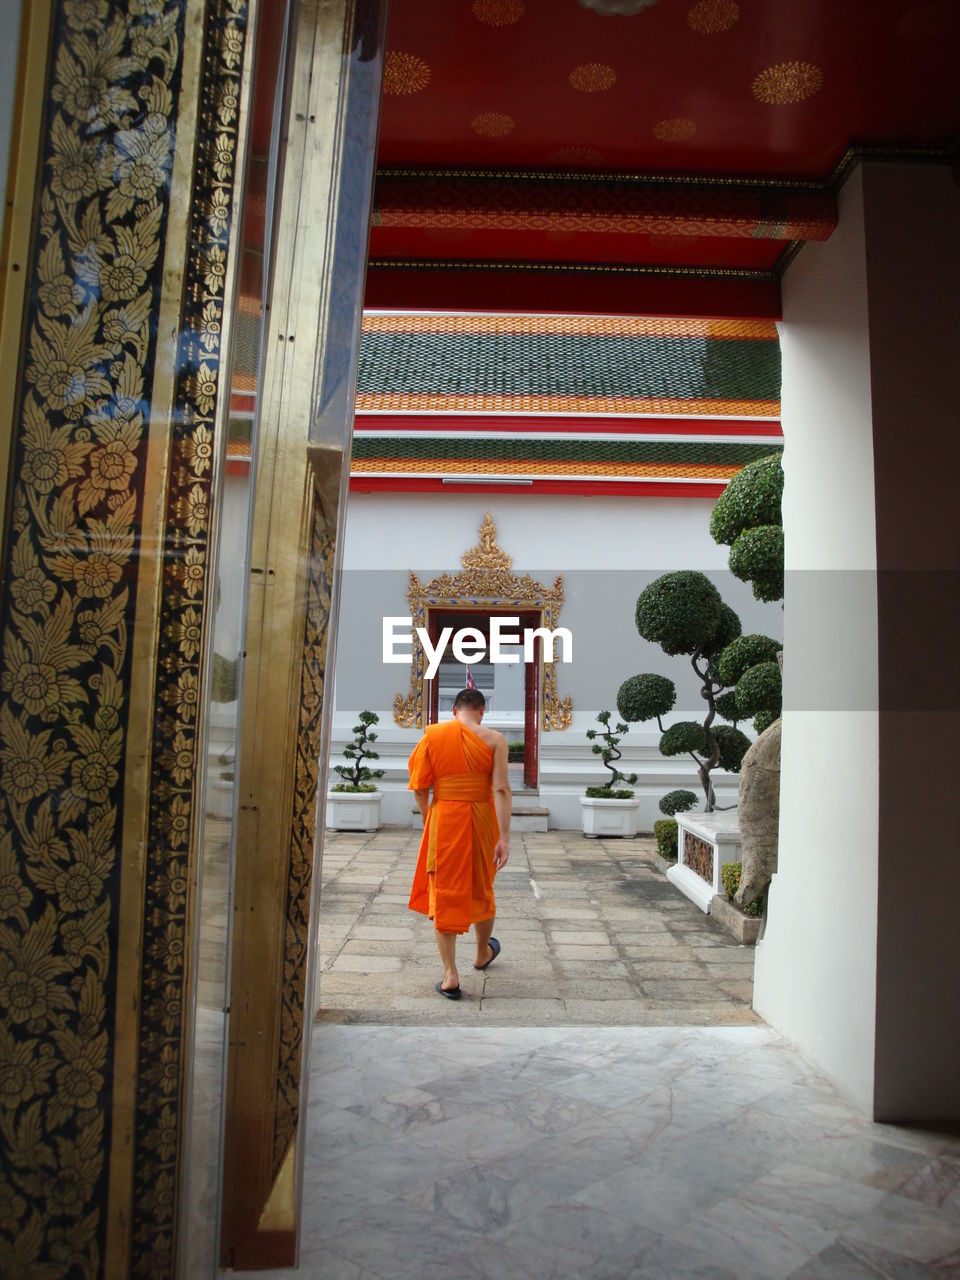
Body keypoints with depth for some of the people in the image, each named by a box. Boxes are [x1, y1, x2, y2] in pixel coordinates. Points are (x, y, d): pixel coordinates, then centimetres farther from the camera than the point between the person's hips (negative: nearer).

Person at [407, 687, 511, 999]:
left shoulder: (432, 734, -2)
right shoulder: (494, 739, -5)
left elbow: (420, 787, -2)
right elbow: (501, 789, -13)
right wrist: (504, 837, -14)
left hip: (443, 818, 0)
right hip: (481, 818, 1)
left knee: (444, 892, 8)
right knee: (481, 888, 21)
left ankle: (450, 975, 6)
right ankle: (483, 953, 42)